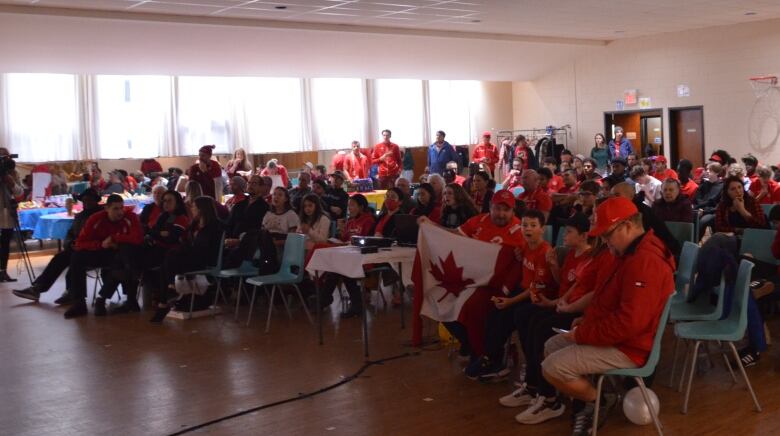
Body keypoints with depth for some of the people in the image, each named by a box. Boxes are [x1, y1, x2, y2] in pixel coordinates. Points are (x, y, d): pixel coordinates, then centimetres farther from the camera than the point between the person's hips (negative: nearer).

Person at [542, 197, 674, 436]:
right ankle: (584, 402, 11)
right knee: (551, 346, 15)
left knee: (552, 367, -17)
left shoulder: (645, 262, -27)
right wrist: (588, 319, 9)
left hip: (627, 347, -11)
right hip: (613, 334, 11)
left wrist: (583, 334, -21)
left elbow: (628, 323, -32)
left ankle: (599, 401, 4)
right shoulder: (631, 252, 10)